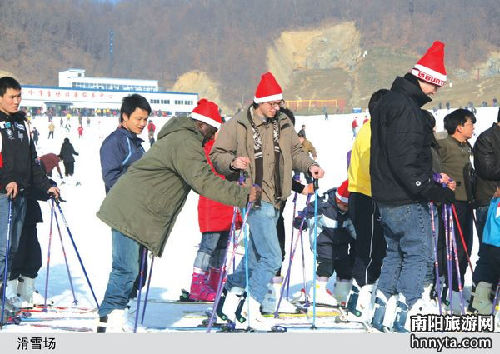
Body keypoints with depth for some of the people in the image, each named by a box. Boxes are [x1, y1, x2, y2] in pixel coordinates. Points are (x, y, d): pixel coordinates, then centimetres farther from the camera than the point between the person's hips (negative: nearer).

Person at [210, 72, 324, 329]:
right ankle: (254, 307, 3)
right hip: (255, 198, -7)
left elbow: (294, 152, 20)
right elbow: (217, 155, -5)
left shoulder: (283, 124, 10)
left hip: (275, 200, 7)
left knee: (256, 256, 15)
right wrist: (233, 162, -26)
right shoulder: (238, 125, -8)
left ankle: (232, 295, 30)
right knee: (272, 257, -10)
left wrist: (309, 166, 2)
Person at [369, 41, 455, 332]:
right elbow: (404, 160, -25)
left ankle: (379, 315, 19)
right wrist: (433, 190, -26)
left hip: (386, 198, 10)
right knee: (418, 255, -4)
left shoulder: (387, 102, 16)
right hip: (407, 199, -10)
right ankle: (404, 318, -6)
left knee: (395, 253, 18)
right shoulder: (405, 108, -18)